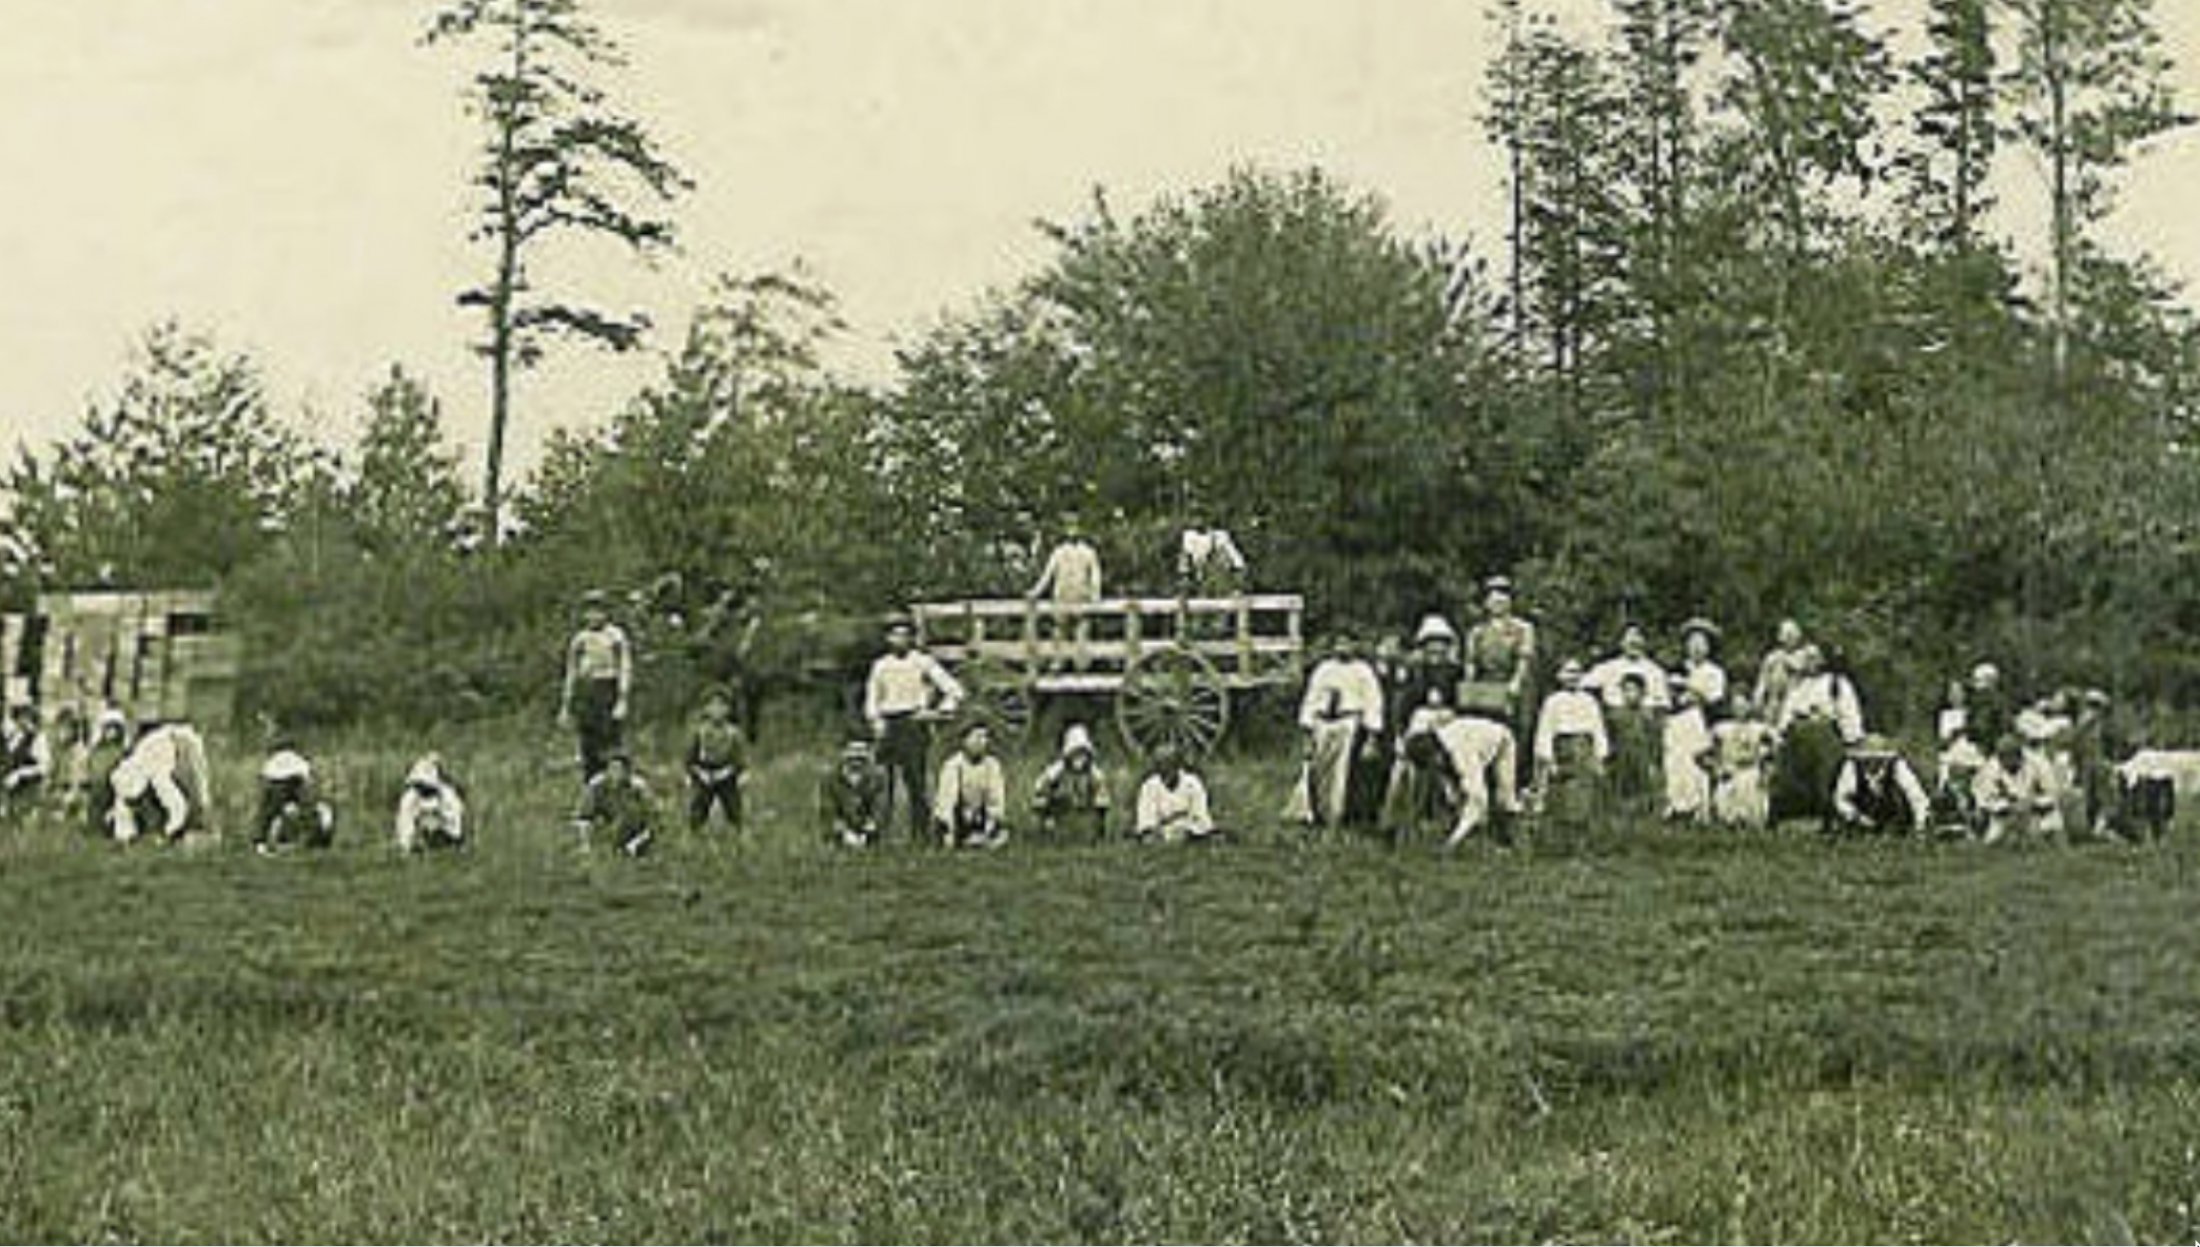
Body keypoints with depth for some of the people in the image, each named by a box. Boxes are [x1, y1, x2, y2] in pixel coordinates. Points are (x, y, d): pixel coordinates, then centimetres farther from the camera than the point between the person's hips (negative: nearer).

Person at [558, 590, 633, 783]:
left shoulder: (616, 637, -3)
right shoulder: (579, 640, 15)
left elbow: (625, 671, -9)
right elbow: (571, 674, 18)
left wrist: (622, 702, -19)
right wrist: (565, 707, 15)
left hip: (609, 697, -5)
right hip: (585, 700, 5)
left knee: (610, 750, -10)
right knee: (589, 751, 5)